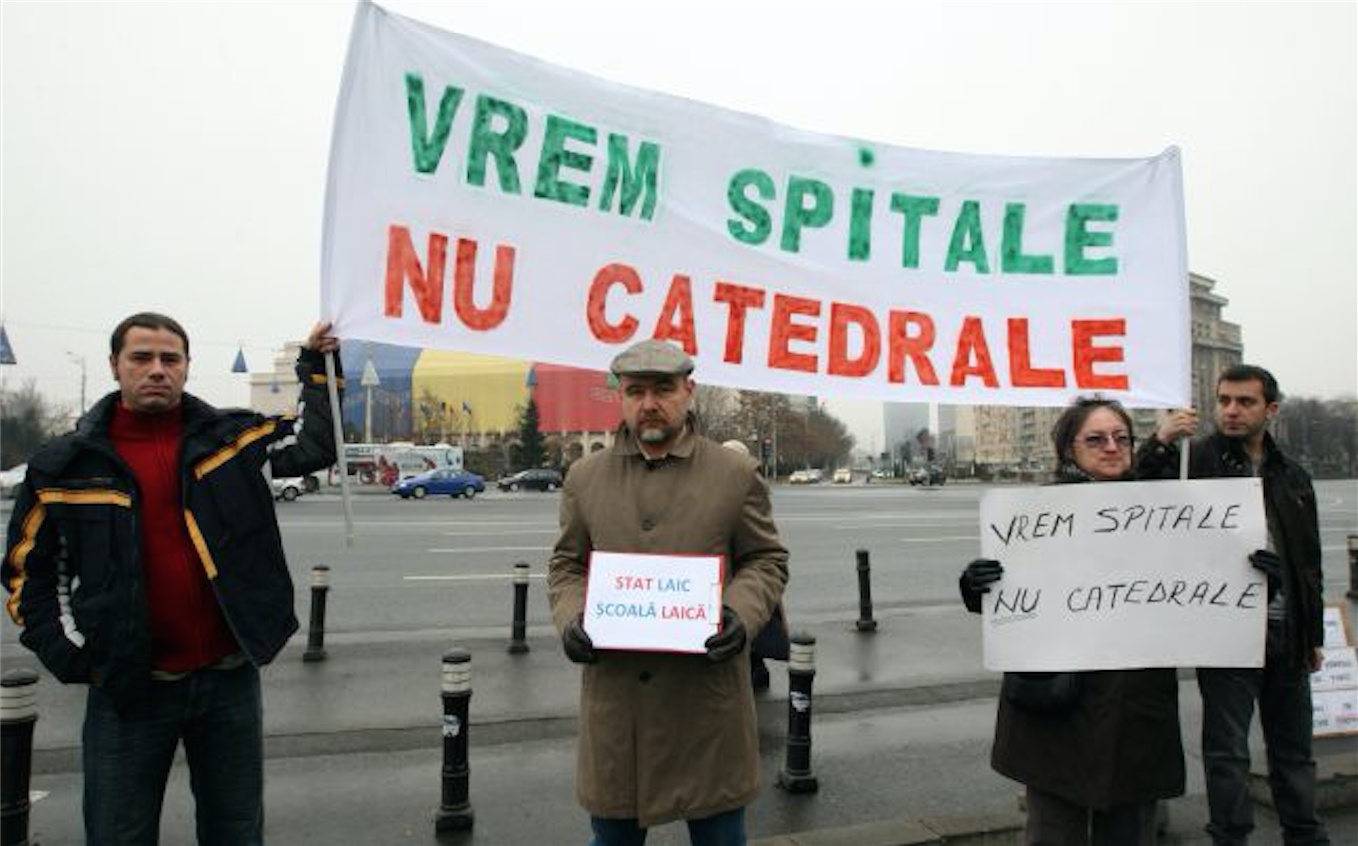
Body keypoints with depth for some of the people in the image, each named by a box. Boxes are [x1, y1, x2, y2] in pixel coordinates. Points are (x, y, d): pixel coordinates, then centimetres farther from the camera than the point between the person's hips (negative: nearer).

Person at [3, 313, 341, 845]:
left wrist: (317, 367, -3)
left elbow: (316, 442, 3)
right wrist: (70, 656, -3)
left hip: (230, 677, 1)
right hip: (127, 687, 0)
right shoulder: (67, 465, 0)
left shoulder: (230, 437, 1)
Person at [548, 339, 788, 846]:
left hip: (707, 694, -2)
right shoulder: (586, 477, 8)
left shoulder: (736, 475, 2)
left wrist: (740, 614, -14)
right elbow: (566, 566, 13)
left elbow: (766, 561, 5)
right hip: (613, 696, 2)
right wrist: (571, 618, -6)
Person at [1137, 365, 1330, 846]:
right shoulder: (1195, 459, -4)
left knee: (1294, 747, 18)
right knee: (1228, 748, 3)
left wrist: (1313, 635, 16)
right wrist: (1159, 445, -29)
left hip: (1285, 629, 5)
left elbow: (1310, 565, 18)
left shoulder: (1292, 478, 13)